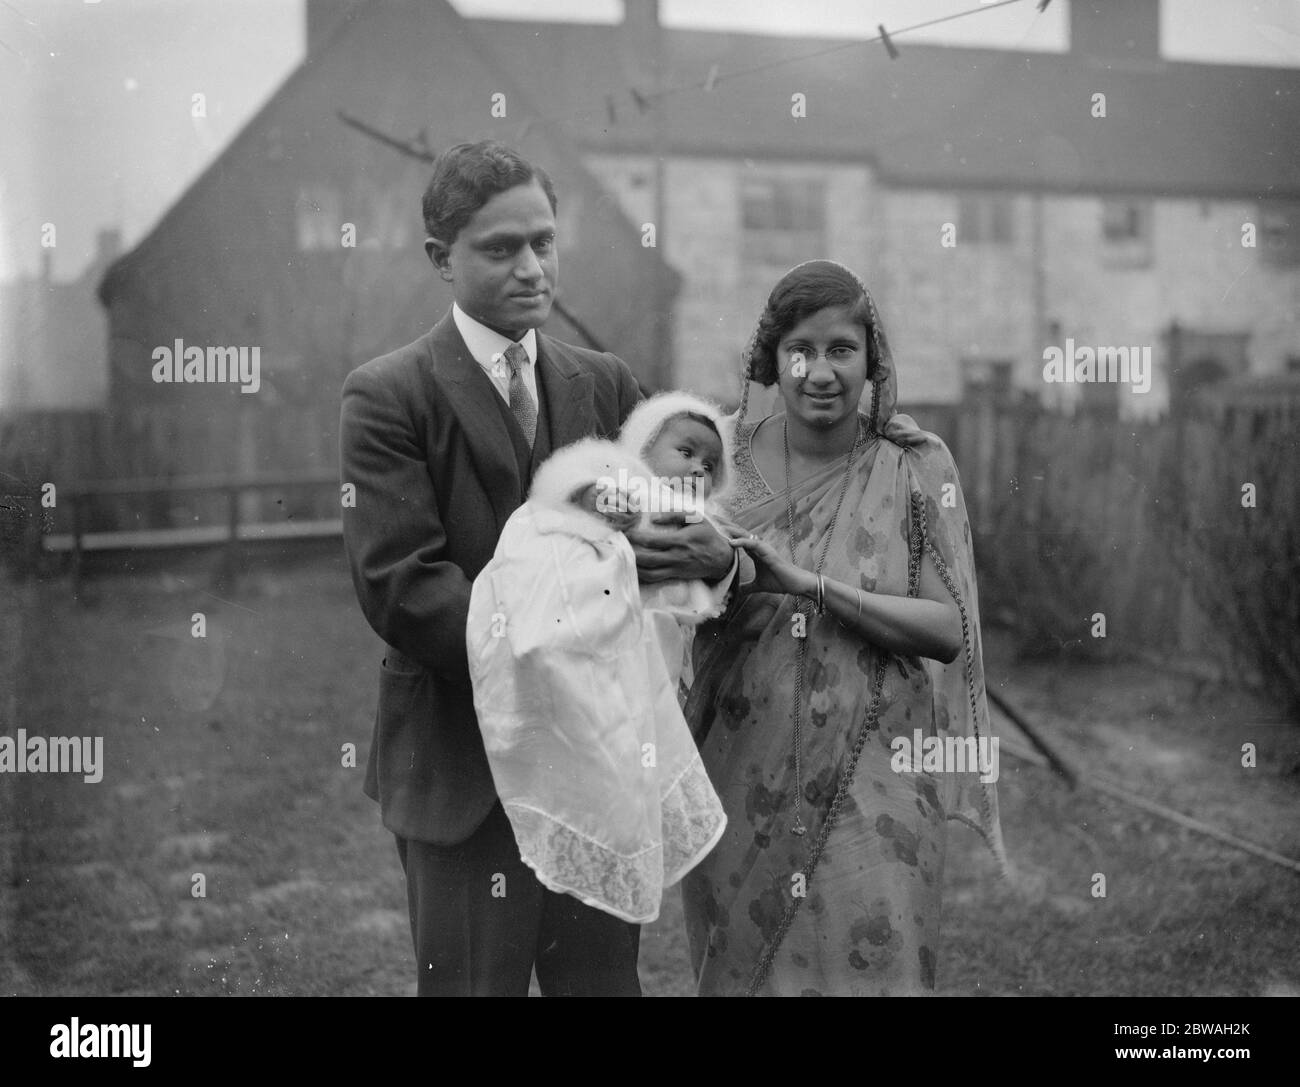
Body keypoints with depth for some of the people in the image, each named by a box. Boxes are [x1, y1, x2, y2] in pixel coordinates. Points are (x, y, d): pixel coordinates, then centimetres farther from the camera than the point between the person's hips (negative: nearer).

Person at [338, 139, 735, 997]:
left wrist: (715, 554, -20)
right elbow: (401, 588, -17)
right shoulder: (389, 397, -7)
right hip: (464, 766, -5)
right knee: (474, 982, 6)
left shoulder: (606, 384, 10)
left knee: (605, 978, 14)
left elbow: (665, 522, 5)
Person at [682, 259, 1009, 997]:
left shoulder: (917, 466, -3)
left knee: (870, 965, 1)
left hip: (872, 786, -1)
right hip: (745, 779, 2)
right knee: (743, 969, 9)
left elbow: (950, 629, -9)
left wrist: (812, 584, -18)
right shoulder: (726, 458, 2)